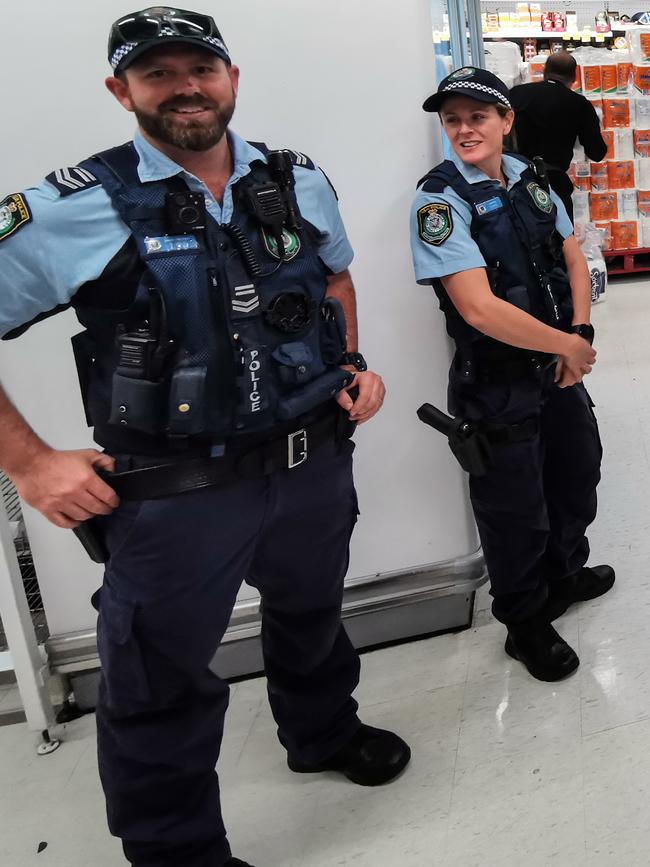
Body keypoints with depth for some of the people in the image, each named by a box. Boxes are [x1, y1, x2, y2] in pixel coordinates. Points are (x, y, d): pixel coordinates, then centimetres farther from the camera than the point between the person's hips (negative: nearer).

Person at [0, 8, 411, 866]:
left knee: (312, 617, 29)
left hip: (315, 464, 5)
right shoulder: (73, 210, -13)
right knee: (161, 691, 12)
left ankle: (324, 734, 60)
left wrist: (354, 363, 7)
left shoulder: (300, 181, 2)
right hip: (175, 494, -4)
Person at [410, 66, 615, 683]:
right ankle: (527, 626, 32)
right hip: (497, 384, -7)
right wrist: (567, 345, -16)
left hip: (559, 367, 7)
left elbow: (573, 258, 10)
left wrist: (580, 333, -7)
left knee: (577, 473, 24)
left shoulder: (528, 178, 3)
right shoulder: (441, 199, -18)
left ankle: (566, 574, 52)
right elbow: (480, 309, -26)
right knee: (515, 509, 7)